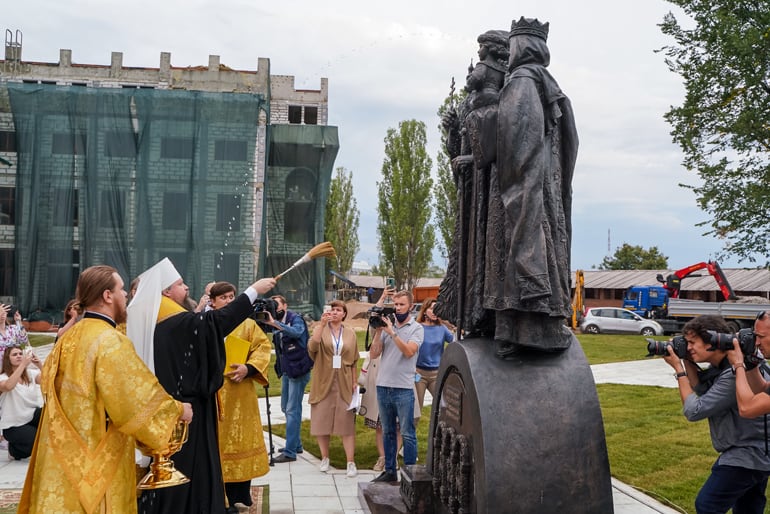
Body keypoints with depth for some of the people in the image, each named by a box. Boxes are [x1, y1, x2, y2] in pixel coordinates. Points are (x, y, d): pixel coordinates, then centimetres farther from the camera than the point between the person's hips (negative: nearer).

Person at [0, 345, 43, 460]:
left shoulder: (31, 374, 1)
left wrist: (40, 365, -32)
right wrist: (23, 364, -39)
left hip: (31, 416, 4)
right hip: (13, 425, -4)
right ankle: (14, 449, 8)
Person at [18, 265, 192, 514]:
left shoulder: (69, 337, 7)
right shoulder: (110, 341, -19)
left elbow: (48, 385, 18)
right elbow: (141, 401, -21)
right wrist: (178, 409, -4)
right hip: (97, 462, -8)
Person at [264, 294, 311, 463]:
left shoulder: (295, 318, -9)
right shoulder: (278, 324, 12)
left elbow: (297, 332, -30)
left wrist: (274, 323, -38)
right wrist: (267, 321, -15)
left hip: (298, 370, -9)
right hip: (286, 370, 9)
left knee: (292, 410, -8)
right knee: (286, 408, 16)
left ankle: (290, 452, -6)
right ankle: (296, 444, 29)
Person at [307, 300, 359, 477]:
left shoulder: (350, 334, 8)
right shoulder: (321, 329, 3)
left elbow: (354, 361, 11)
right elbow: (312, 346, -19)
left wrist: (355, 382, 5)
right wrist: (322, 324, -26)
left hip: (344, 383, 0)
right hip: (323, 382, 0)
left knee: (347, 422, -2)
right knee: (322, 420, 5)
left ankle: (351, 462, 0)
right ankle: (325, 458, 21)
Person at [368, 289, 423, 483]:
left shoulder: (416, 328, 0)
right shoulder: (387, 325, 10)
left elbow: (409, 351, -16)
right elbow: (373, 354, 4)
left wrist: (392, 333, -18)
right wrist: (378, 332, -6)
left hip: (404, 388, -4)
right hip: (383, 386, 5)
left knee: (407, 433, -2)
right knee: (387, 432, 13)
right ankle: (389, 471, 22)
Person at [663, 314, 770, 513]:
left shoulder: (734, 374, -28)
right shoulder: (720, 366, 1)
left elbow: (694, 411, -23)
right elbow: (702, 389, 16)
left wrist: (679, 369, -15)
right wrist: (687, 362, 1)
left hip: (745, 456, -10)